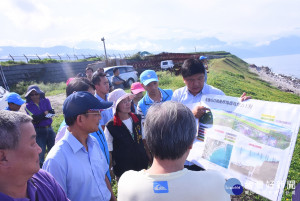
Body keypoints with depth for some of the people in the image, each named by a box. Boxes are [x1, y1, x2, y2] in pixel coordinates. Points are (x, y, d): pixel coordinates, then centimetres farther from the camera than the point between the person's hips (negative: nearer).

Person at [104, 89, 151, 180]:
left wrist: (150, 158, 10)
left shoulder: (137, 119, -1)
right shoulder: (110, 127, -14)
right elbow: (109, 152, -8)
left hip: (142, 165, 4)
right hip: (123, 171, -4)